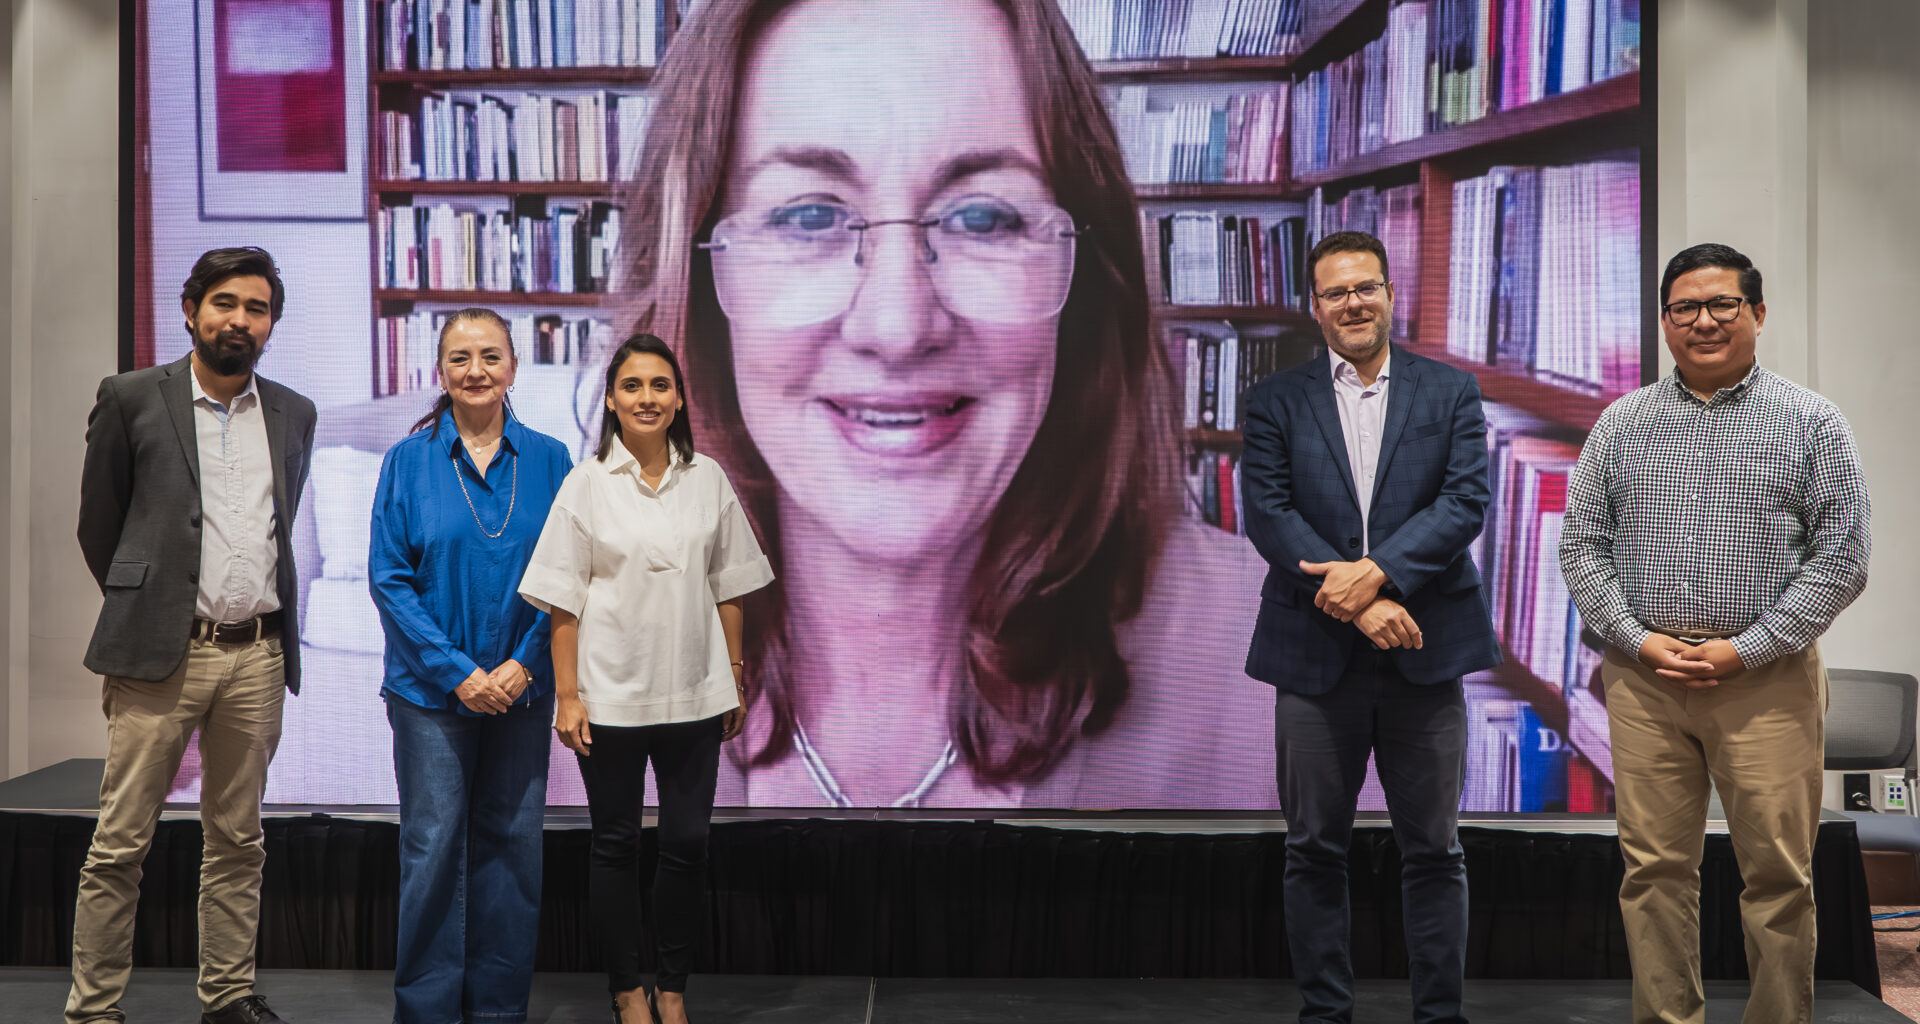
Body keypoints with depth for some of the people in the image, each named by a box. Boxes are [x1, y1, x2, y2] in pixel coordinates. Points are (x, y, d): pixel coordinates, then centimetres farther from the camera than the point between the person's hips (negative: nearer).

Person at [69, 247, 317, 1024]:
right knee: (120, 842, 0)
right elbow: (97, 524, 8)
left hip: (257, 655, 4)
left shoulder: (293, 414, 11)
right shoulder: (131, 399, 1)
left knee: (238, 840, 10)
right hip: (160, 653, -3)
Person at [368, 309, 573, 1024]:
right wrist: (457, 672, -11)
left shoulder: (548, 461, 3)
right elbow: (388, 578, -4)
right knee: (433, 846, 2)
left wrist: (523, 664, -10)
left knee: (512, 843, 7)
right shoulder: (409, 461, 0)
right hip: (431, 689, -1)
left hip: (522, 688, 2)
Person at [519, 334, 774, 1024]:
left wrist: (735, 676, 7)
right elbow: (563, 603, -3)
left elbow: (728, 589, 9)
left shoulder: (707, 479, 4)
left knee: (687, 843, 5)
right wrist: (567, 695, -7)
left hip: (694, 694, 2)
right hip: (611, 695, -2)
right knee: (616, 844, 9)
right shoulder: (587, 484, -3)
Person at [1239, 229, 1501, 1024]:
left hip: (1424, 652, 0)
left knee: (1433, 848, 6)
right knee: (1315, 849, 7)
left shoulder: (1452, 393, 8)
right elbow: (1267, 513, -4)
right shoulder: (1276, 400, 7)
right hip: (1315, 653, 0)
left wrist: (1377, 570, -18)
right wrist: (1356, 600, -14)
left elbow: (1467, 502, -4)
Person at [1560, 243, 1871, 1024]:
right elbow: (1582, 544, 8)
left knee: (1778, 874, 3)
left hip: (1768, 677, -2)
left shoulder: (1812, 423, 3)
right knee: (1654, 870, 5)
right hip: (1643, 674, 2)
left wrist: (1744, 649, -9)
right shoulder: (1622, 424, 10)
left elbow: (1842, 557, -2)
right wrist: (1637, 638, -6)